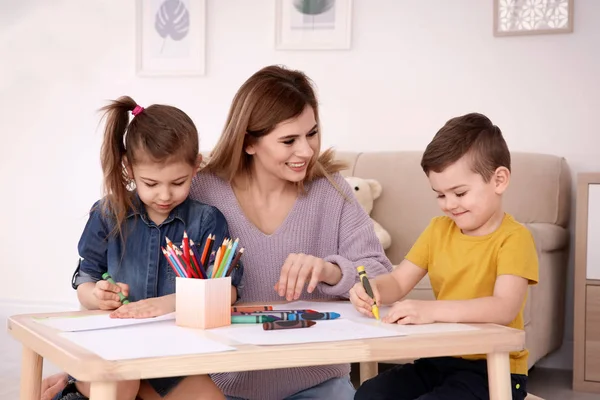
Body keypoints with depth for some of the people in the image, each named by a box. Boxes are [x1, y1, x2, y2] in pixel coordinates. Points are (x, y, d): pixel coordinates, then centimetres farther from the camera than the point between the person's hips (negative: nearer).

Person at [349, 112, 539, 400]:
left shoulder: (513, 238, -12)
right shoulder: (438, 229, 8)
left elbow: (505, 308, -26)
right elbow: (398, 282, 8)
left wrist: (432, 309, -37)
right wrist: (373, 289, -17)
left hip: (494, 371, -6)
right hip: (439, 360, 6)